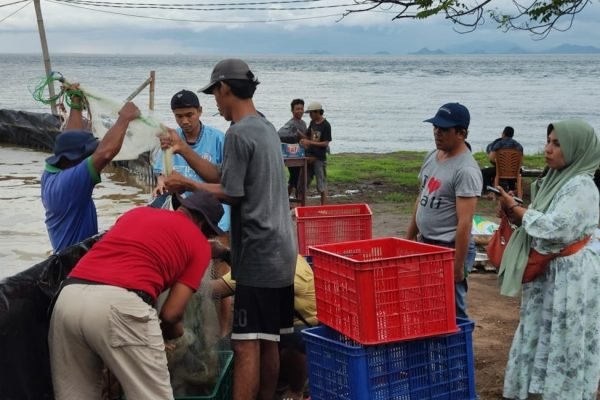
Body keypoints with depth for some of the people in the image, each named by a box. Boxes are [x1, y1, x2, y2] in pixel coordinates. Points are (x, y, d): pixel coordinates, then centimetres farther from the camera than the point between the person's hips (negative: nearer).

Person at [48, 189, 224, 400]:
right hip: (120, 305, -6)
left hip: (69, 298, 6)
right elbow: (172, 312, 9)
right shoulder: (199, 242, 16)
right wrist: (172, 329, 33)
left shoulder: (136, 212, 31)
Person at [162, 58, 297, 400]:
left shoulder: (239, 134, -15)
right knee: (268, 342, 14)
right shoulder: (266, 128, 15)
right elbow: (224, 177, 17)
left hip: (257, 255, -10)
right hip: (280, 253, 10)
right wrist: (183, 149, 19)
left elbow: (229, 193, -13)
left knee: (247, 345, -9)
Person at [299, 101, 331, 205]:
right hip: (309, 156, 7)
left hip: (319, 158, -7)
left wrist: (310, 142, -20)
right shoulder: (312, 123, 9)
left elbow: (325, 143, -16)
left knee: (322, 184, -1)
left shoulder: (326, 125, -12)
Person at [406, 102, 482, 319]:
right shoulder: (432, 157, 8)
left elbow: (464, 222, -22)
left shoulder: (465, 169, -19)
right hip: (426, 245, 9)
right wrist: (410, 237, 18)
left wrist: (458, 265, -23)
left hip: (450, 248, -9)